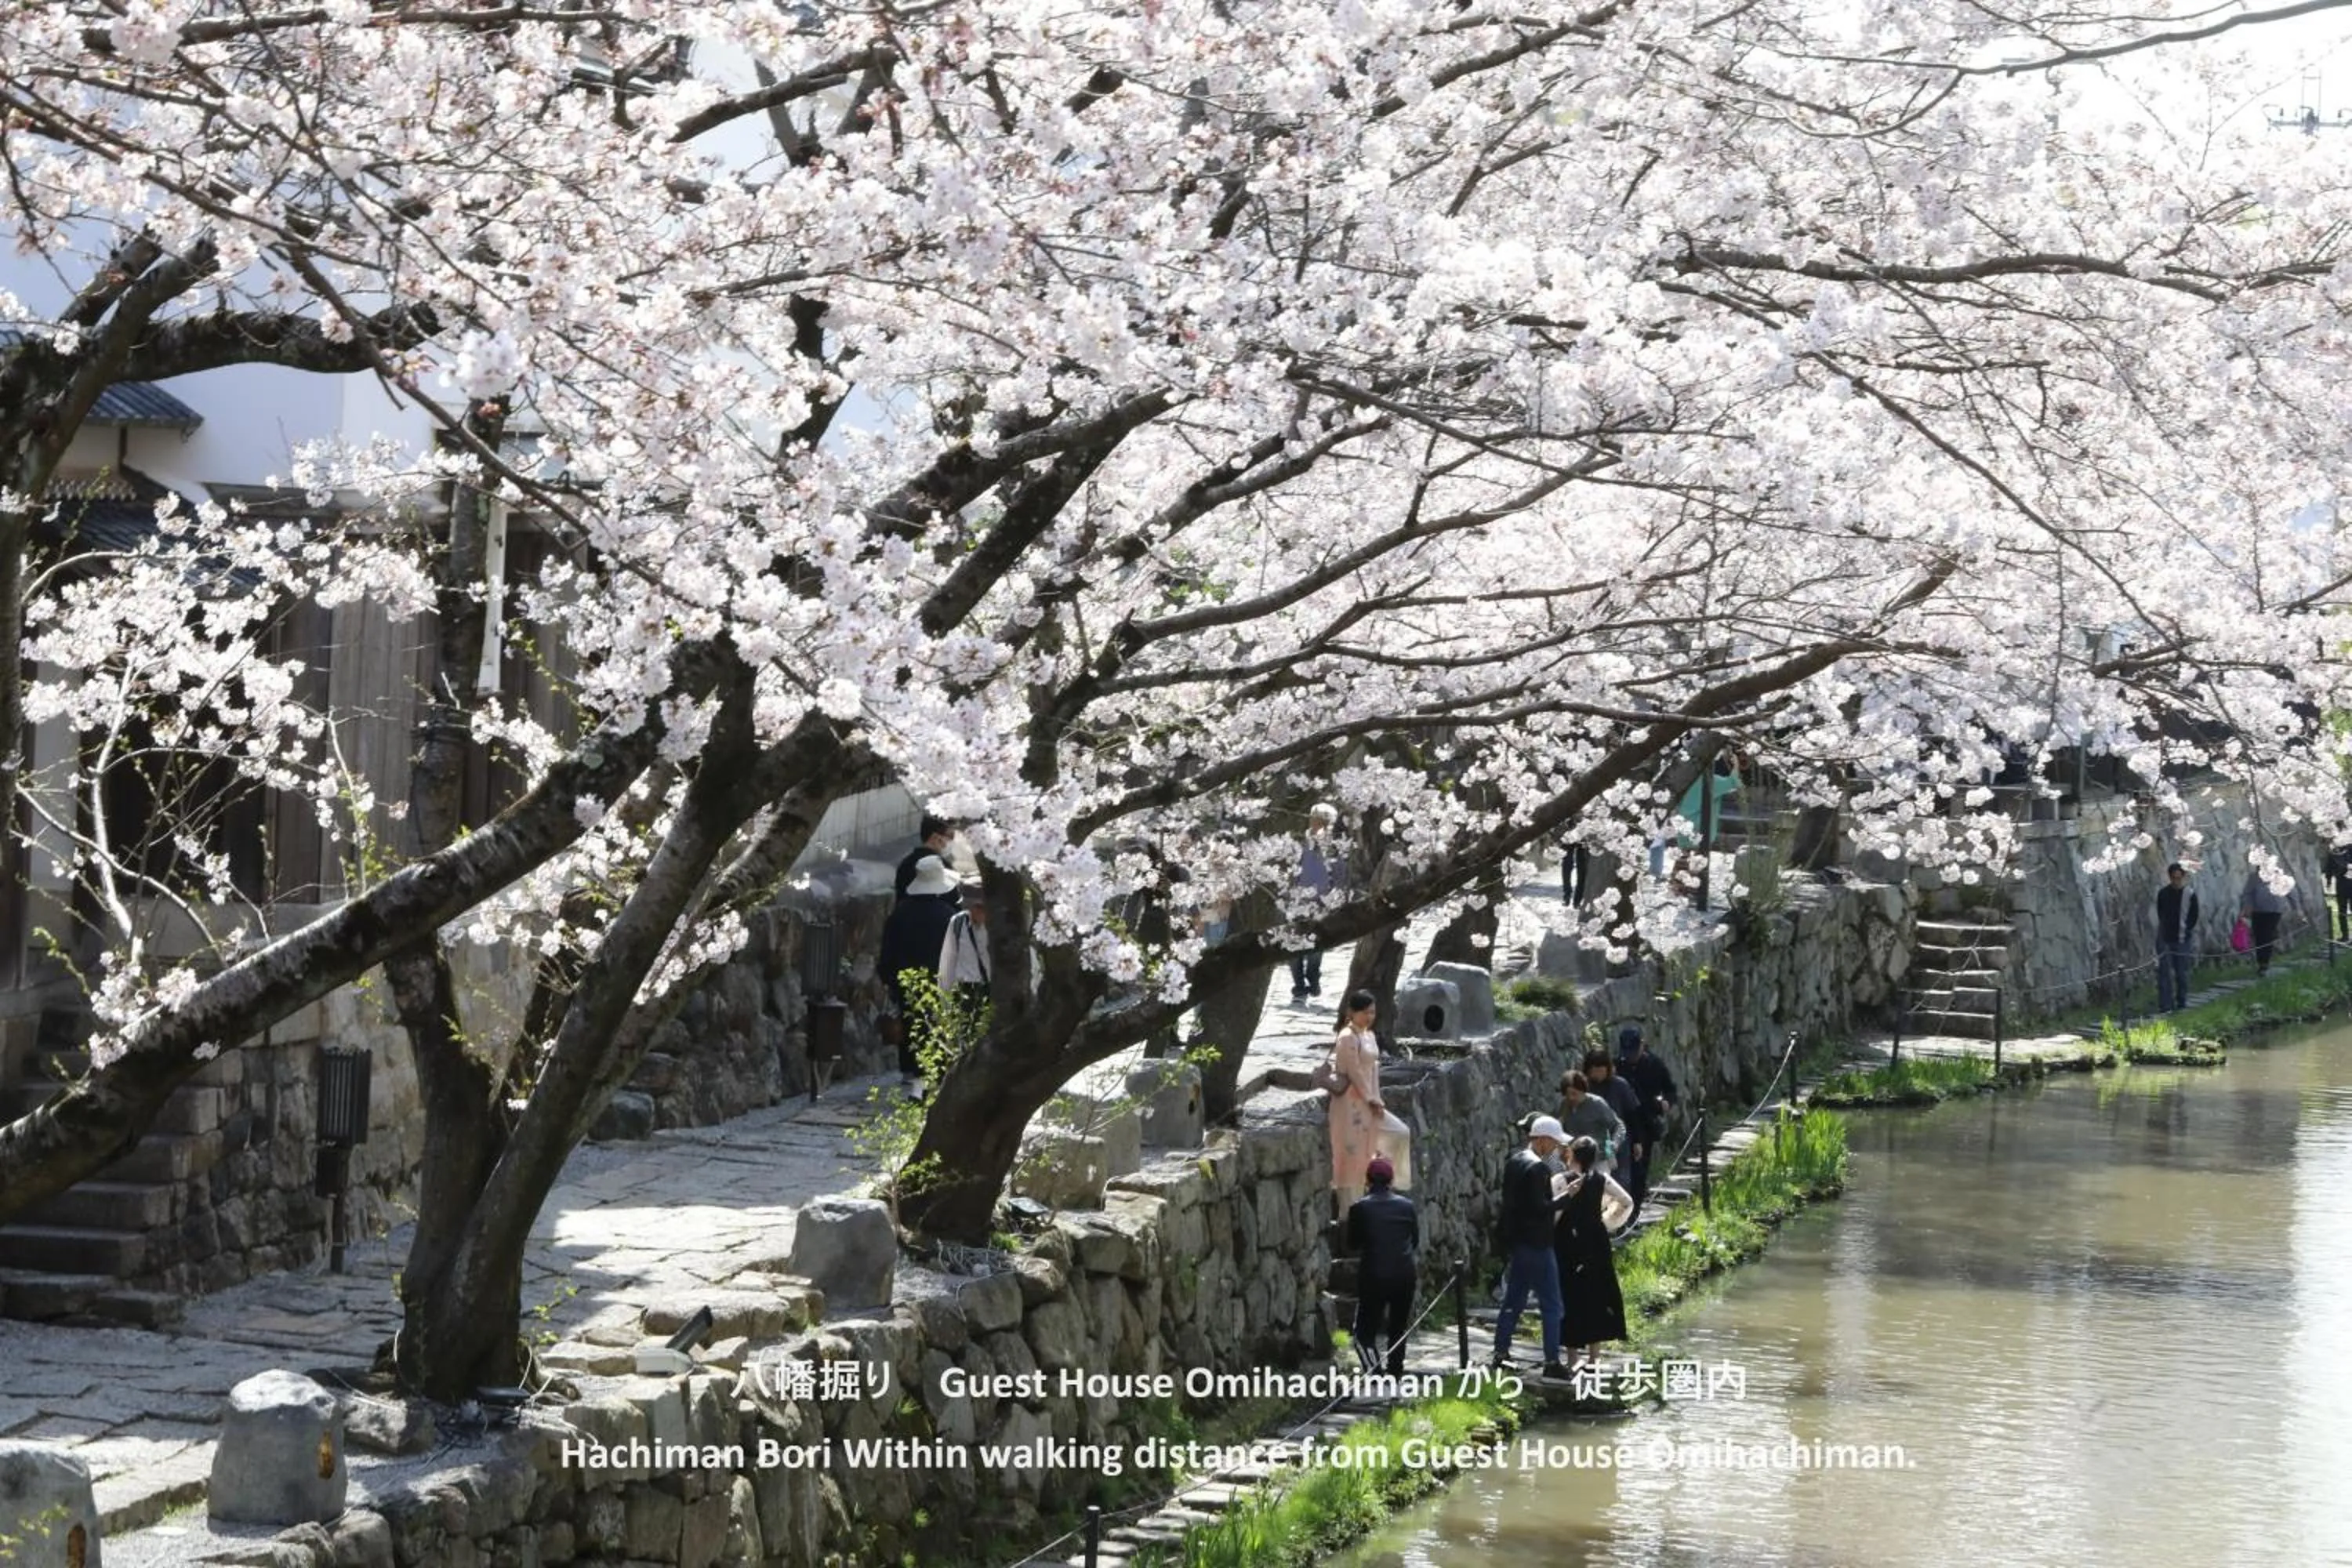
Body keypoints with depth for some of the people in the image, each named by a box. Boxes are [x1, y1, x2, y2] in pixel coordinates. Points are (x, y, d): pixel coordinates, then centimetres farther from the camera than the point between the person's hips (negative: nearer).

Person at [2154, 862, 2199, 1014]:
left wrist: (2185, 931, -7)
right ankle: (2165, 1006, -2)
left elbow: (2194, 917, 2)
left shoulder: (2190, 894, -2)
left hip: (2183, 940, -1)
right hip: (2165, 939, 1)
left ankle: (2182, 1003, 17)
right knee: (2164, 972, -3)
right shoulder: (2163, 893, 4)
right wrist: (2165, 929, 0)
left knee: (2182, 973, 4)